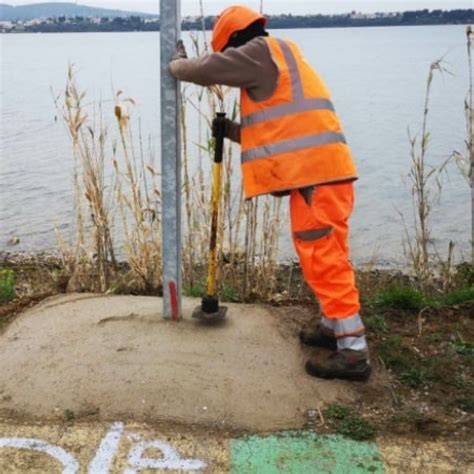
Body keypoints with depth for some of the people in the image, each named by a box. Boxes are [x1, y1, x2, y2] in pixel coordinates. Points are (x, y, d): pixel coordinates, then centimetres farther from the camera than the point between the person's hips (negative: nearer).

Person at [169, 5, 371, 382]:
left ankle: (354, 351, -6)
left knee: (324, 258, -9)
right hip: (318, 169, 10)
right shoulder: (275, 64, 27)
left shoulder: (262, 51, -3)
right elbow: (274, 131, 30)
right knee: (322, 255, 18)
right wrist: (233, 131, 23)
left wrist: (178, 64, 17)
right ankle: (336, 327, 30)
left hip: (316, 171, -10)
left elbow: (205, 69, -3)